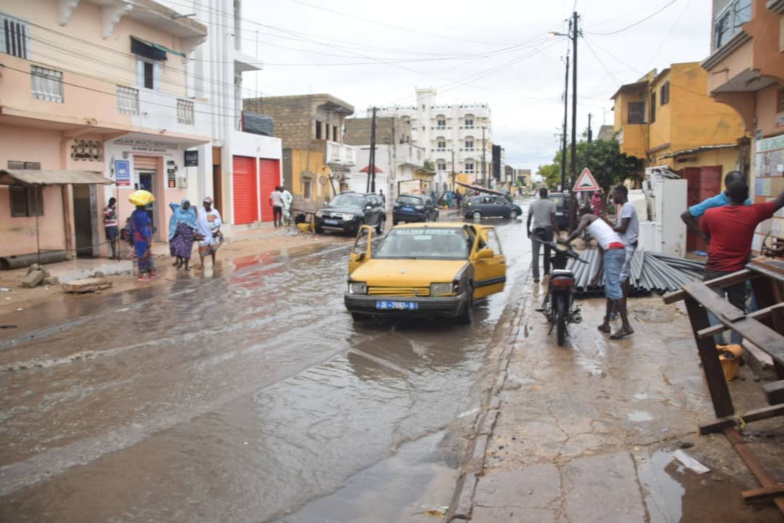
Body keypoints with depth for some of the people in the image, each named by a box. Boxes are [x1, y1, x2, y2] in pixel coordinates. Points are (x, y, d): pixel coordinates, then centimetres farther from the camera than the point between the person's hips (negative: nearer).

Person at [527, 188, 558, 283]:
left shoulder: (533, 204, 4)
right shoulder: (551, 203, -3)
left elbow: (529, 219, 4)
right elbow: (553, 219, -9)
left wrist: (528, 231, 16)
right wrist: (557, 231, -6)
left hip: (536, 230, 0)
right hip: (547, 229, 0)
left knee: (535, 254, -3)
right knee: (547, 253, 16)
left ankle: (536, 276, -13)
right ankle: (546, 272, 28)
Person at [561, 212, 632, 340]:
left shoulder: (587, 217, 15)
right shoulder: (598, 223, 35)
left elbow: (577, 232, -6)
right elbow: (603, 254, 32)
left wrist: (566, 241, 12)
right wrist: (597, 274, 33)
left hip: (612, 250, -9)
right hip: (620, 249, 9)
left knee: (613, 288, -11)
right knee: (609, 288, 15)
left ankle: (626, 326, -15)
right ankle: (606, 323, 20)